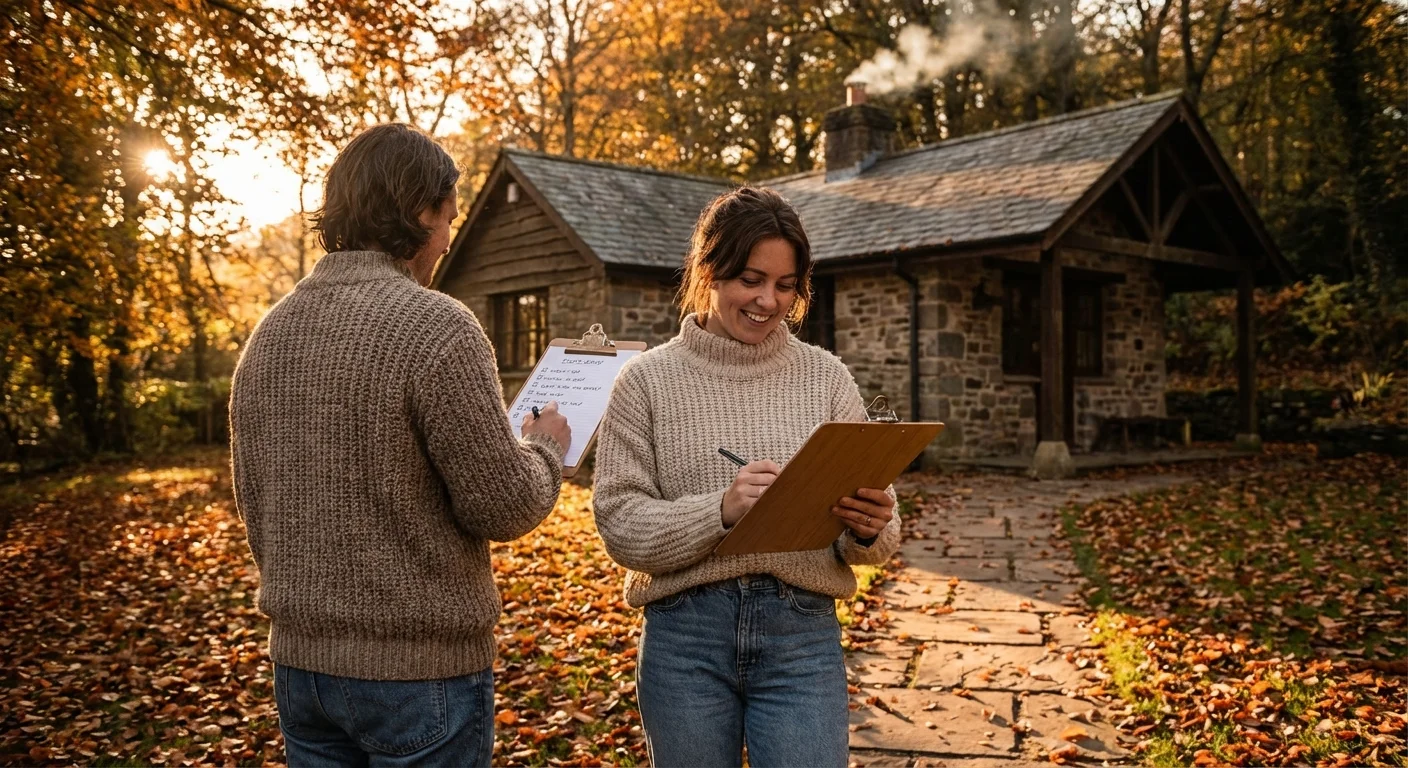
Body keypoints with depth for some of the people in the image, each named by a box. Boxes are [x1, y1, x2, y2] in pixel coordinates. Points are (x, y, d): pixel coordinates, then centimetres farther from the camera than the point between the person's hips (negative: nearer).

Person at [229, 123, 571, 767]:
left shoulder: (268, 335, 3)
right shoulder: (435, 327, -19)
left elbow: (254, 503, 11)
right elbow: (505, 507, -17)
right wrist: (545, 449, 3)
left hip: (299, 661, 7)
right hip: (420, 668, -6)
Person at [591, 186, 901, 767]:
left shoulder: (825, 377, 4)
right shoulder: (648, 380, 0)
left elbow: (879, 526, 4)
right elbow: (619, 524, -6)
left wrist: (869, 530, -19)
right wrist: (721, 511, -22)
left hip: (802, 633, 1)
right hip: (685, 635, 0)